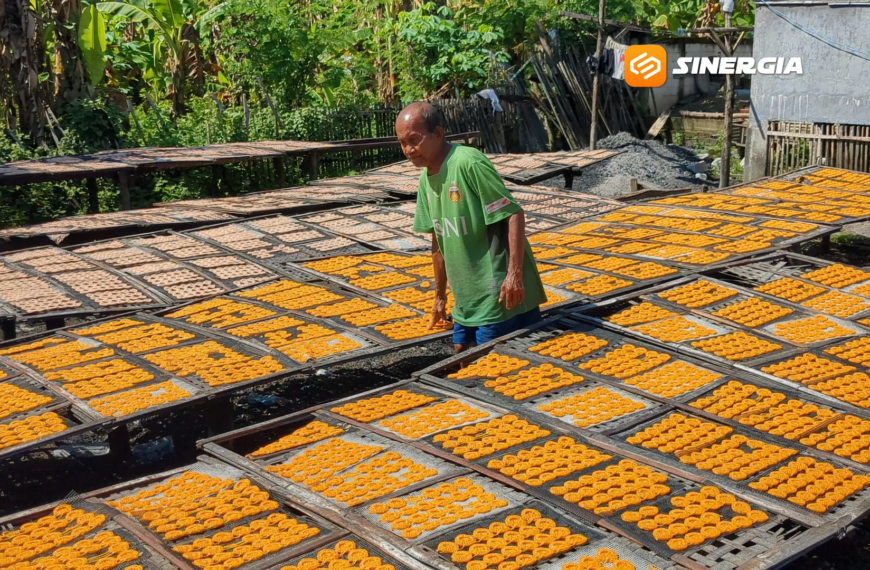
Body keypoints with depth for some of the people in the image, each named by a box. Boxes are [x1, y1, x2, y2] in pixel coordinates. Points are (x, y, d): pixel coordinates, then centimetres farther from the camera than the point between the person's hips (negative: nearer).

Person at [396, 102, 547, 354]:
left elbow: (513, 214, -19)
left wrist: (514, 274, -25)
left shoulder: (469, 163, -18)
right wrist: (440, 296, 21)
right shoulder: (425, 180, 7)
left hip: (500, 296, -8)